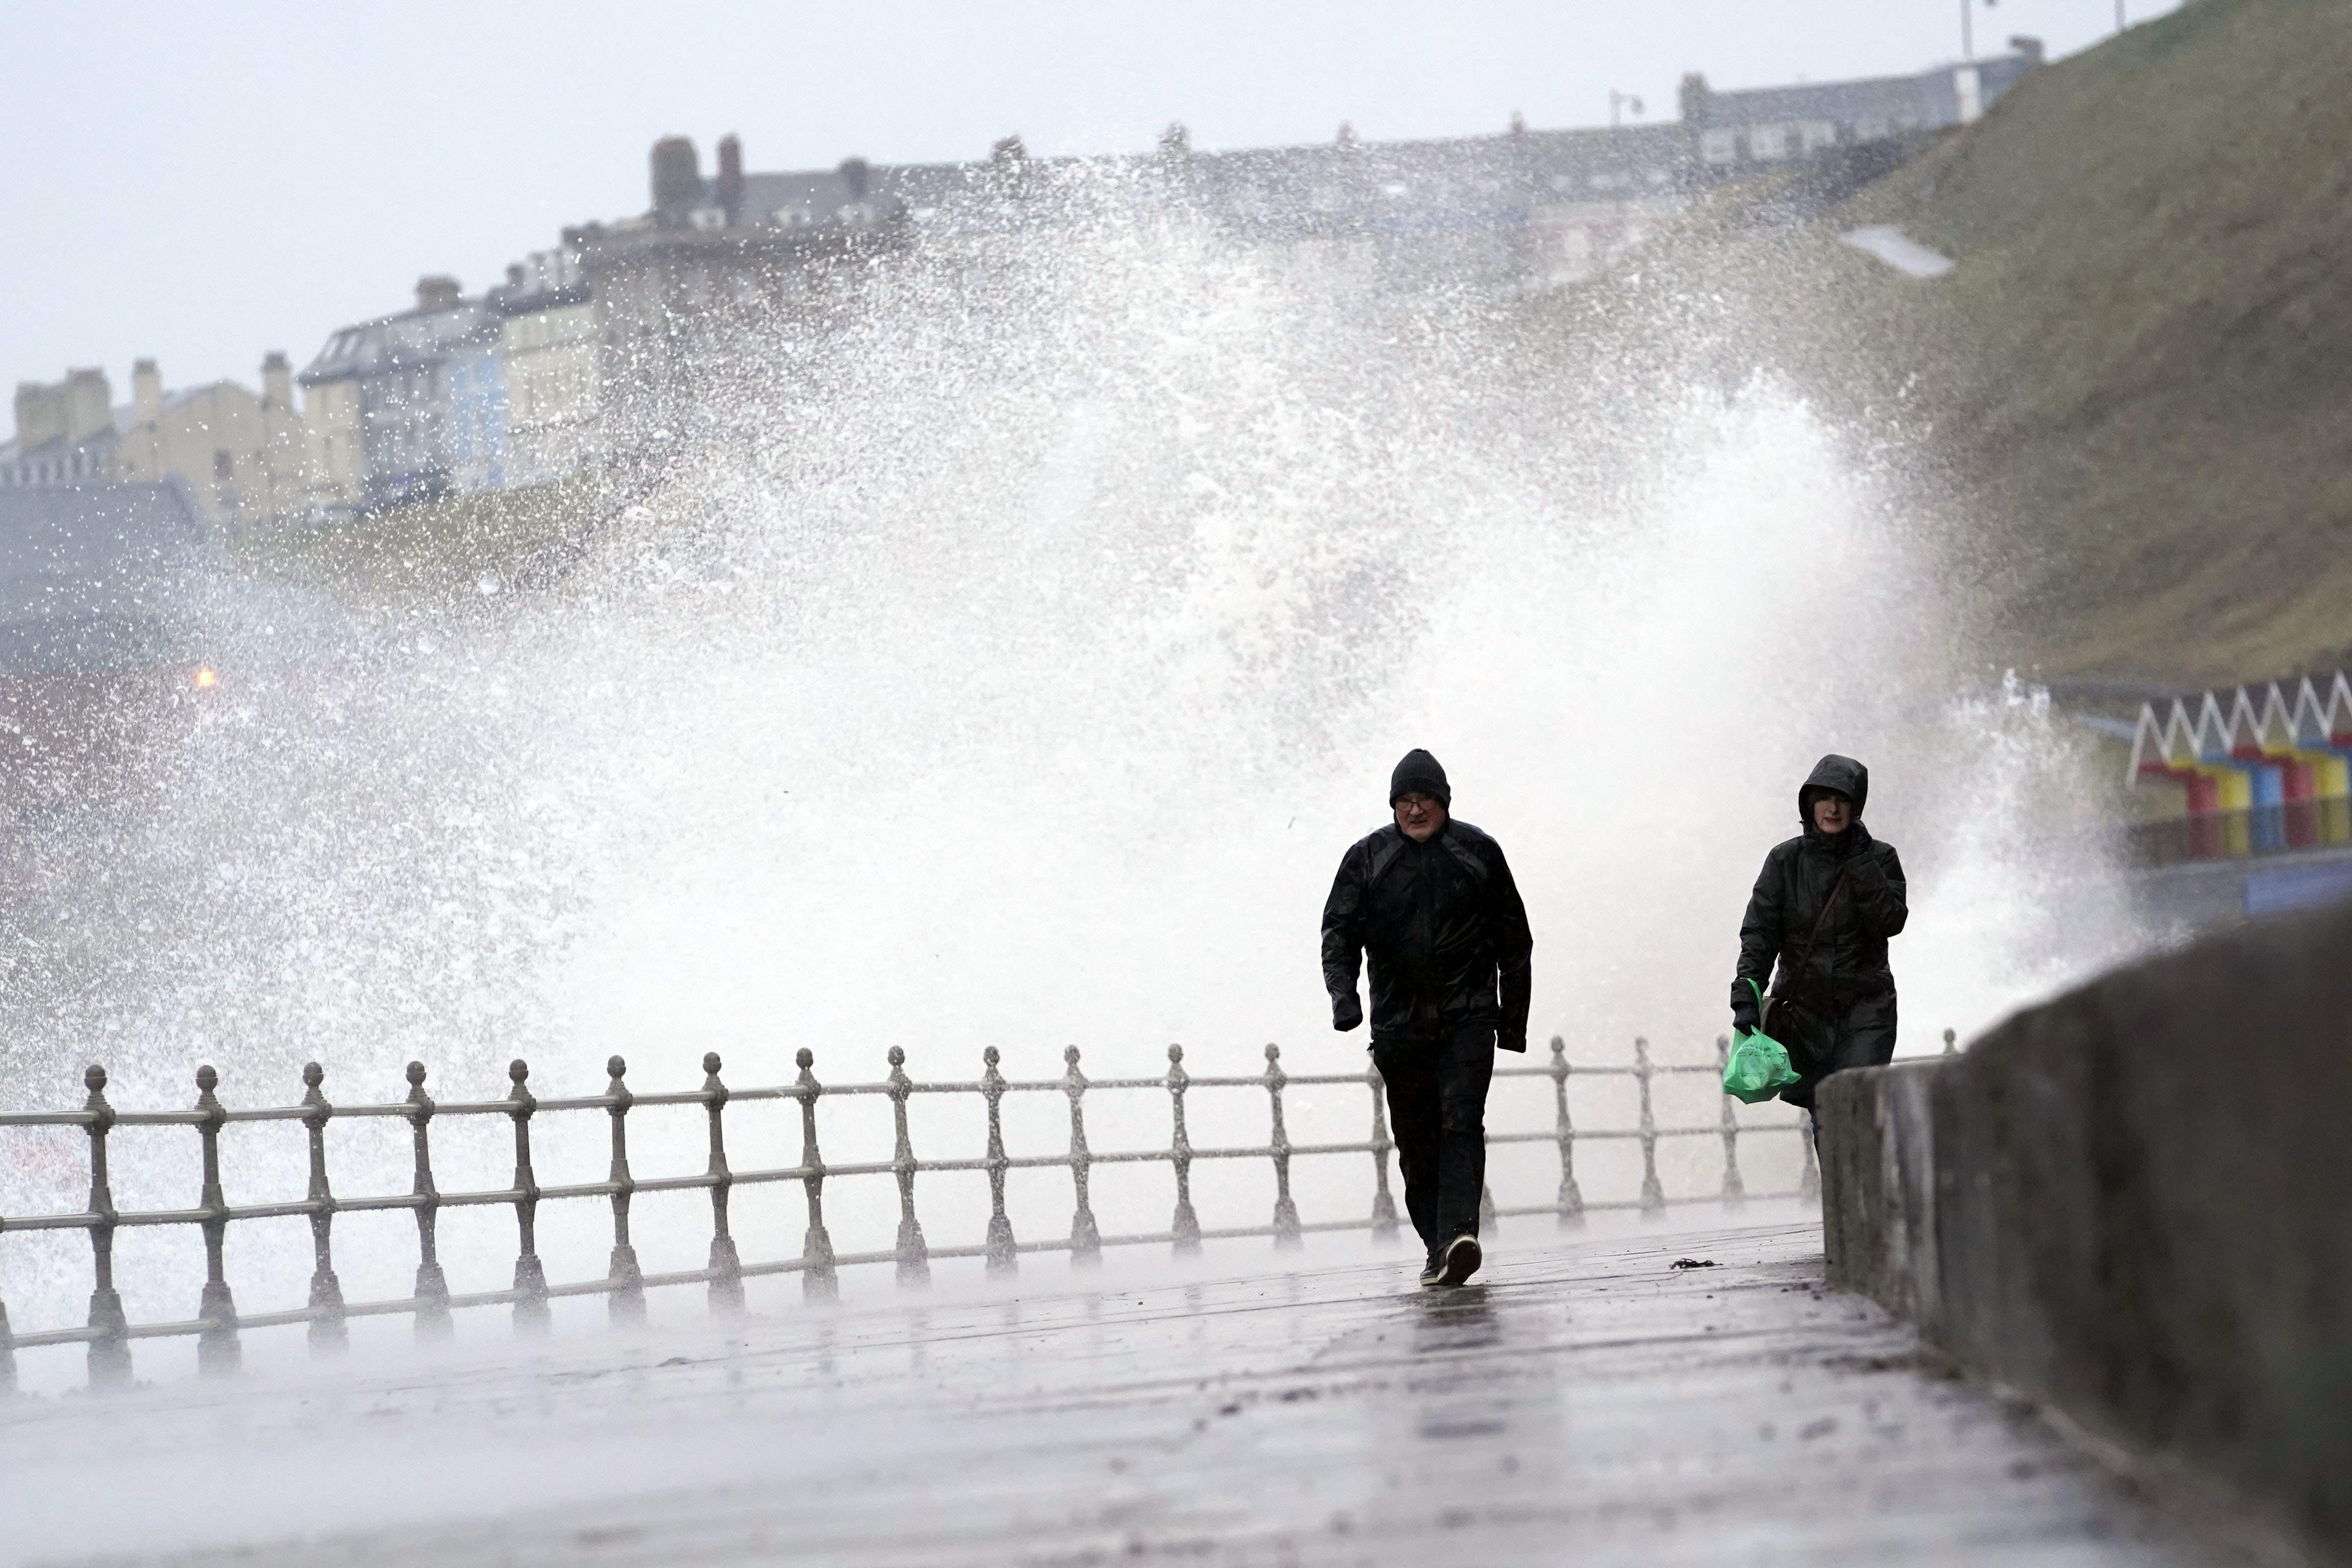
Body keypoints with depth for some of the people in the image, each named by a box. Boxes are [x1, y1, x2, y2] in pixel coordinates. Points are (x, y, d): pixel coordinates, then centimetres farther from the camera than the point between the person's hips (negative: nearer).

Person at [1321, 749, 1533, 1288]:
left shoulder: (1479, 852, 7)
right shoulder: (1367, 858, 7)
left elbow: (1514, 942, 13)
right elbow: (1339, 931, 3)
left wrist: (1513, 1019, 12)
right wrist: (1343, 994, -16)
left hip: (1468, 1016, -2)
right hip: (1399, 1020, 2)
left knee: (1461, 1123, -18)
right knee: (1416, 1140, 3)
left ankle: (1458, 1237, -29)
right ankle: (1437, 1246, 13)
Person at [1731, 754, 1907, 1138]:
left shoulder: (1879, 858, 3)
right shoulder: (1786, 861, 4)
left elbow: (1891, 921, -10)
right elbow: (1759, 933, -1)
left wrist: (1861, 864, -14)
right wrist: (1745, 996, -12)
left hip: (1865, 1005, -1)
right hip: (1805, 1007, 2)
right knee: (1826, 1118, -1)